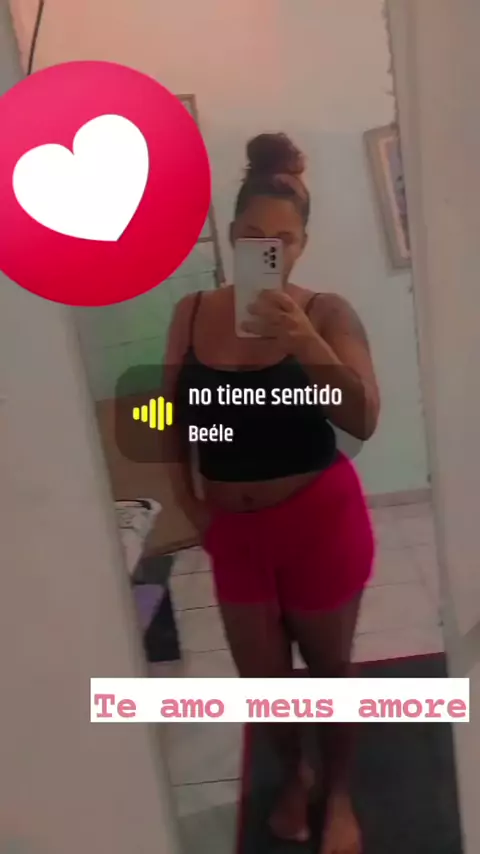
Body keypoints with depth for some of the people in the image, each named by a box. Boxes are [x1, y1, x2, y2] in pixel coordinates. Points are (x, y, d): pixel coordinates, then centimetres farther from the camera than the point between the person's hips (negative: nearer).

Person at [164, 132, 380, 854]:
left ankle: (339, 794, 45)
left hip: (320, 518, -3)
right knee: (260, 675, 16)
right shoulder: (192, 313, -2)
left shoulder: (326, 313, -12)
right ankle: (295, 775, 49)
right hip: (233, 526, 3)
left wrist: (305, 343, -34)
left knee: (328, 665, 16)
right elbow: (172, 415, 6)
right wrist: (187, 502, 0)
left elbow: (363, 421, -22)